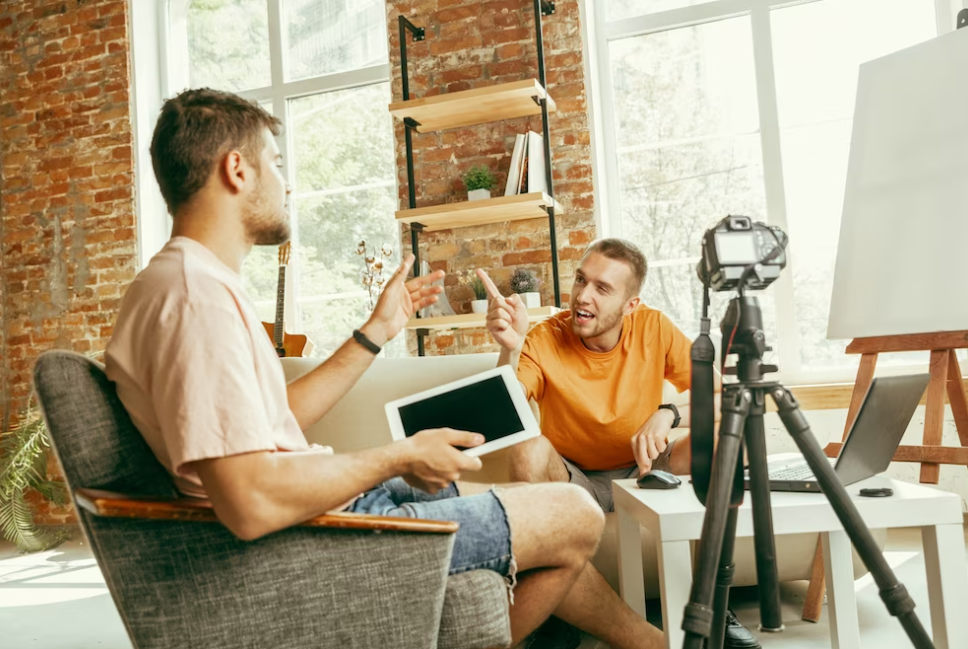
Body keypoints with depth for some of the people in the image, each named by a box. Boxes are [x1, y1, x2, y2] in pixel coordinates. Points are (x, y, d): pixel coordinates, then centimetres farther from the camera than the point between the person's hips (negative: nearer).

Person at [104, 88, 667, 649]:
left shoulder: (195, 282, 11)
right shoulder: (195, 292, -24)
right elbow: (252, 502, -33)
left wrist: (378, 329, 15)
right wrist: (400, 458, -19)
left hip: (327, 502, 10)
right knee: (575, 517, -2)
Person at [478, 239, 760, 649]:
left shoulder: (653, 328, -10)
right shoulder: (544, 341, -17)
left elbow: (722, 397, -12)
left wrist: (668, 414, -31)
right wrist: (510, 350, -46)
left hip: (643, 473, 2)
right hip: (574, 482, -1)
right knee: (528, 452, -33)